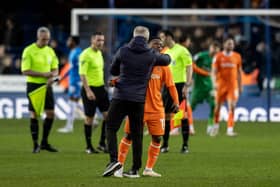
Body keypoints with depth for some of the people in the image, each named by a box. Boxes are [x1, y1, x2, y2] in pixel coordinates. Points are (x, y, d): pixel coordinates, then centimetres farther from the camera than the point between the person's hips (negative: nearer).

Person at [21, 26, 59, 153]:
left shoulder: (50, 51, 8)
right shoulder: (29, 51, -9)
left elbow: (55, 69, 12)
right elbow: (25, 70, -14)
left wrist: (52, 76, -11)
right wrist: (43, 74, -20)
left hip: (46, 85, 5)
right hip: (33, 85, -5)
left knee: (51, 113, 2)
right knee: (34, 114, -3)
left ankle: (44, 142, 16)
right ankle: (35, 145, 4)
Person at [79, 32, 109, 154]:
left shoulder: (99, 53, 12)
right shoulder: (86, 54, -13)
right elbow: (82, 74, -19)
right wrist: (88, 90, -26)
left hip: (100, 88, 8)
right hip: (90, 89, -8)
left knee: (108, 114, 0)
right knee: (89, 117, 0)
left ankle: (102, 143, 9)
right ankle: (89, 147, 10)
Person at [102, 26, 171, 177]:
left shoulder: (123, 51, 0)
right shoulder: (151, 55, 2)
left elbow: (113, 71, 12)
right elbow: (167, 60, 22)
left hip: (120, 97, -1)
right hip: (139, 100, 1)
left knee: (111, 128, 6)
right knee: (136, 134, 8)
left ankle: (114, 160, -13)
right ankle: (135, 169, 9)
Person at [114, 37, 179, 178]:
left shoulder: (163, 66, 4)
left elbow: (170, 85, 2)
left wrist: (176, 101, -11)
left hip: (156, 109, 2)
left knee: (157, 138, 1)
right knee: (129, 136, -2)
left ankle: (148, 169, 14)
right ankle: (119, 167, 7)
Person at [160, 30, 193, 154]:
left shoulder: (181, 50, -8)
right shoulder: (166, 52, 15)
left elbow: (189, 68, -12)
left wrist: (187, 85, -19)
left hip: (179, 85, -7)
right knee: (166, 114, 5)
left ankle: (185, 145, 0)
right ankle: (165, 144, 12)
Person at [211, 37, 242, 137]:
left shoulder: (237, 56, 6)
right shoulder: (218, 56, -1)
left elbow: (239, 72, 14)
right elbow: (214, 71, -4)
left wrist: (240, 86, 13)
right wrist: (214, 82, -19)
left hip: (233, 85, 1)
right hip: (221, 85, -1)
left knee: (231, 107, -10)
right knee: (218, 106, 8)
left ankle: (230, 129, -10)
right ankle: (216, 125, 29)